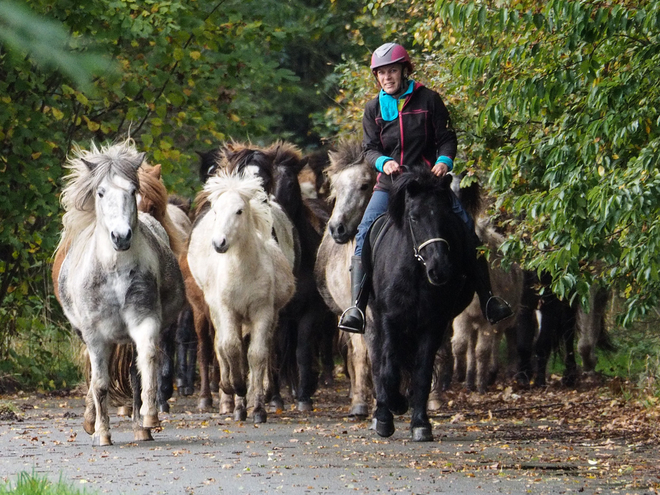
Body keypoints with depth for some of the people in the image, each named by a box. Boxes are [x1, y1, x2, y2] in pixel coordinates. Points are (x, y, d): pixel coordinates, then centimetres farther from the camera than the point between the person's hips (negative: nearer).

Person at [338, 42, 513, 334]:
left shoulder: (428, 100, 1)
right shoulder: (374, 108, 8)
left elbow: (447, 138, 0)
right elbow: (369, 148, 3)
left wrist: (444, 161, -21)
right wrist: (383, 162, -20)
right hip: (389, 184, 2)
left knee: (465, 226, -16)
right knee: (364, 233, -19)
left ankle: (487, 299, -10)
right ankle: (357, 305, -22)